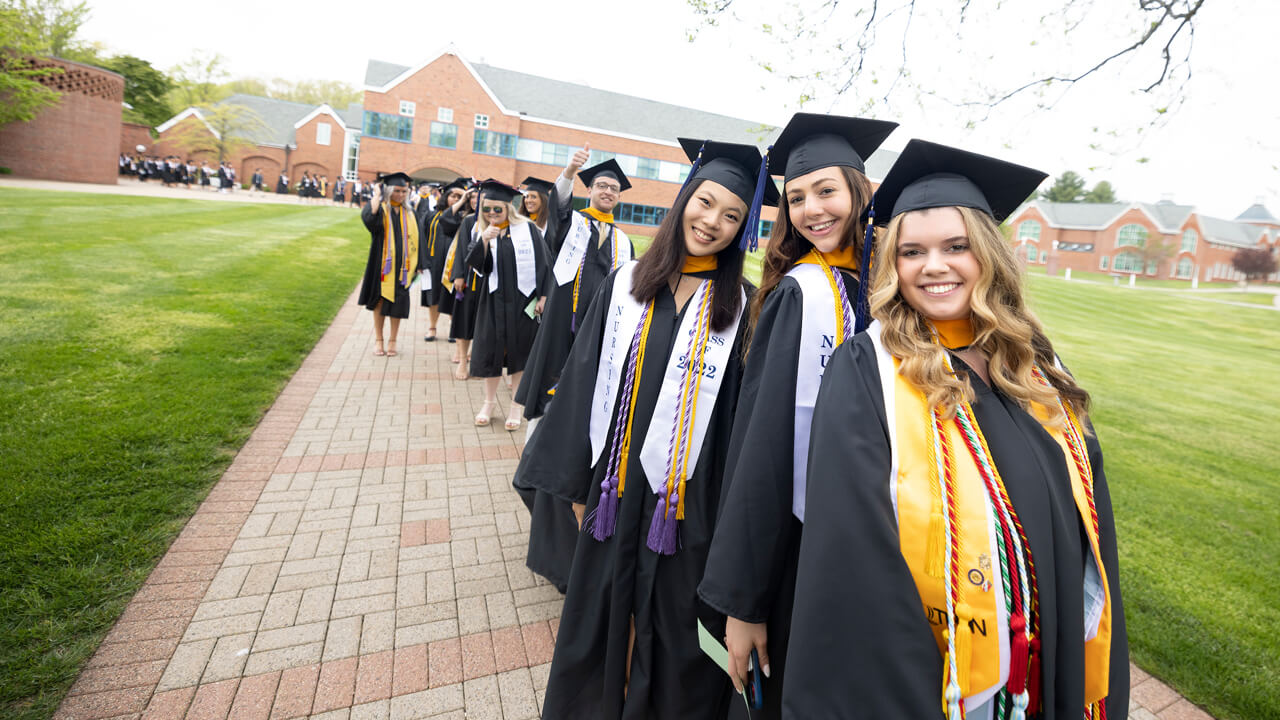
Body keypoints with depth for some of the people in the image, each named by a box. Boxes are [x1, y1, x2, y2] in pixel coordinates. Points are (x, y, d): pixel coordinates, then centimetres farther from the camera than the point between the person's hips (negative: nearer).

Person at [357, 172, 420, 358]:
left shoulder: (408, 214, 11)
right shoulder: (381, 209, 0)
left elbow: (414, 240, 12)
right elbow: (368, 216, -24)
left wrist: (415, 264, 5)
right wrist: (377, 195, -12)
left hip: (401, 265, 2)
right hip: (382, 264, -2)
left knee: (397, 303, 3)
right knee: (379, 301, 5)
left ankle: (392, 341, 16)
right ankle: (379, 341, 15)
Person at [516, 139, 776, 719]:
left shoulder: (741, 306, -4)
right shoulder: (627, 283, 0)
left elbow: (742, 413, -4)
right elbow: (585, 381, 2)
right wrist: (577, 479, 3)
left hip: (690, 497, -1)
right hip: (617, 483, 2)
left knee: (674, 632, 16)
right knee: (598, 615, 19)